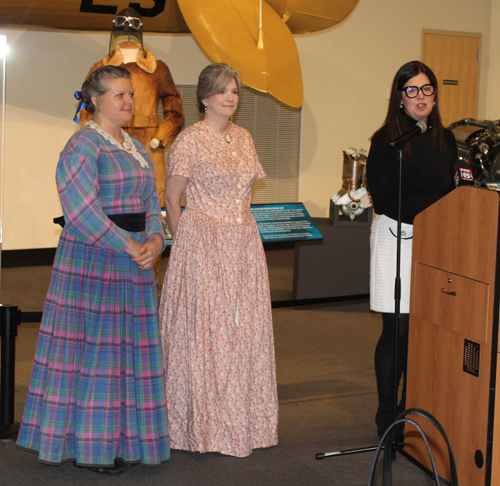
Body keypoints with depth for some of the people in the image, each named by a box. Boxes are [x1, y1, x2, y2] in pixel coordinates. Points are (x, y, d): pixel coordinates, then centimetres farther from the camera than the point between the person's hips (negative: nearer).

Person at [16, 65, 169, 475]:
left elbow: (151, 203, 15)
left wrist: (155, 240, -4)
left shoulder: (136, 148, 17)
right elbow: (82, 211, -19)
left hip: (133, 261, 8)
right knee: (93, 346, -4)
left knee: (129, 346, 9)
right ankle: (87, 445, 6)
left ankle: (122, 440, 18)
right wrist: (129, 246, -19)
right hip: (91, 261, -8)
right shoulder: (82, 146, -10)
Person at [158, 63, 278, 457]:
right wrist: (186, 243, -2)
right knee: (205, 329, -2)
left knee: (244, 327, 8)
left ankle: (243, 418, 19)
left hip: (245, 245, 6)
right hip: (202, 245, -6)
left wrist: (244, 228, 16)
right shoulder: (190, 140, -7)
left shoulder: (244, 137, 12)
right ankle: (205, 424, 8)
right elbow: (172, 199, -4)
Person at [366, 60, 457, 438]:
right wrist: (430, 208, -14)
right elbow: (384, 201, -9)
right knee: (398, 329, -3)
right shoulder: (385, 141, -3)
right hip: (397, 238, -4)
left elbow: (453, 194, 16)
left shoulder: (445, 139, 12)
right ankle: (388, 417, 8)